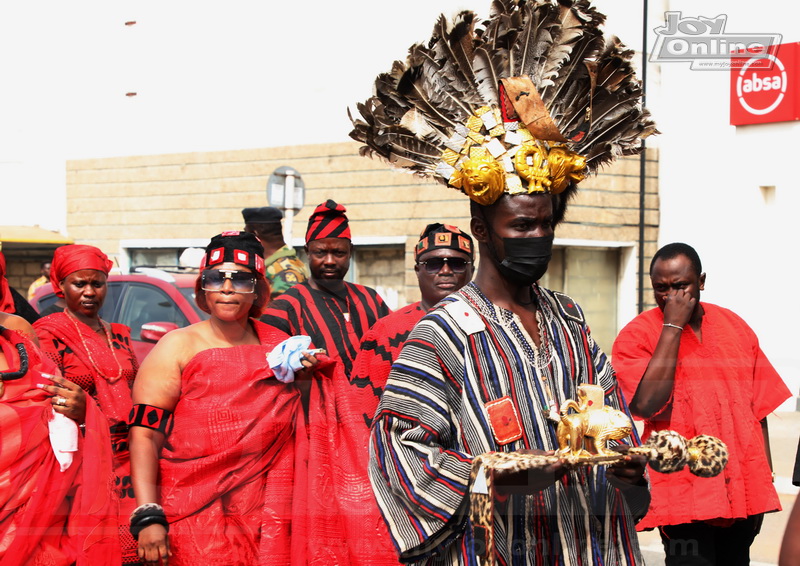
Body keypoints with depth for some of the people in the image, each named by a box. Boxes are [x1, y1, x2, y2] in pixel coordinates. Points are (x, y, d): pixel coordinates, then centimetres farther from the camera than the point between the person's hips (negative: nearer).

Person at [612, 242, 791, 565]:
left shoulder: (735, 327, 10)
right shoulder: (636, 335, -3)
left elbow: (758, 408, 14)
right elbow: (648, 405, -18)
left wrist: (765, 478, 11)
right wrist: (672, 326, -14)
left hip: (746, 492, 4)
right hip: (684, 494, -4)